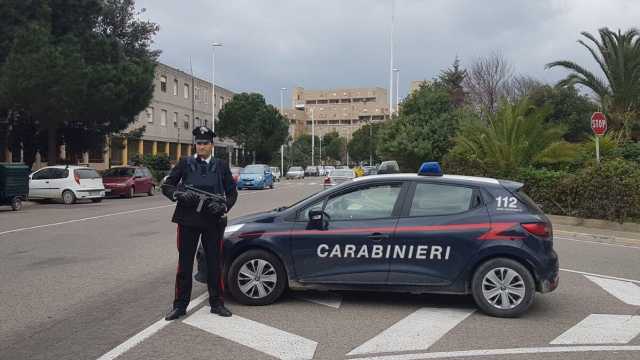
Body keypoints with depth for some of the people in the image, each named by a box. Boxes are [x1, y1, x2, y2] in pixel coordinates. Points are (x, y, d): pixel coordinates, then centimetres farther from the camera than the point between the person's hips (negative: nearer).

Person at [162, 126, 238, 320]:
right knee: (184, 263, 6)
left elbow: (232, 191, 8)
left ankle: (217, 303, 20)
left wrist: (224, 206, -10)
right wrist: (179, 195, -17)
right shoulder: (185, 163, 4)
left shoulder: (221, 165, 6)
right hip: (188, 220, 0)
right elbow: (167, 186, 3)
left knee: (215, 263, 8)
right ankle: (180, 305, 16)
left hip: (213, 221, 1)